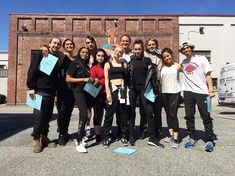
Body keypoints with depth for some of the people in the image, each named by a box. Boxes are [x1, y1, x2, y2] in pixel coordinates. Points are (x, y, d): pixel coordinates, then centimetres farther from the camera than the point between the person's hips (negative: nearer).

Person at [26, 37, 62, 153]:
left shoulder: (58, 59, 15)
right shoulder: (40, 55, 0)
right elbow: (32, 71, -7)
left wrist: (56, 90, 9)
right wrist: (31, 87, -14)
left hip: (51, 92, 5)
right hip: (40, 91, -5)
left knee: (48, 116, 9)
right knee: (38, 116, -5)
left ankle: (44, 137, 21)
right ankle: (36, 139, 9)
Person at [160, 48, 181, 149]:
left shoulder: (177, 66, 3)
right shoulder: (162, 67, 8)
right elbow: (159, 79, 7)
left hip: (175, 92, -3)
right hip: (164, 92, 4)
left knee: (173, 114, -8)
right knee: (168, 114, 11)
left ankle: (175, 139, -5)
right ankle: (171, 134, 23)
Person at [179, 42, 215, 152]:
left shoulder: (201, 59, 7)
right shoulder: (183, 63, 16)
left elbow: (208, 75, 2)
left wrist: (211, 90, -7)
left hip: (202, 92, -3)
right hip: (188, 92, 3)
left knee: (206, 117, -1)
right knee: (189, 117, 7)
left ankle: (209, 141, 9)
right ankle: (192, 139, 20)